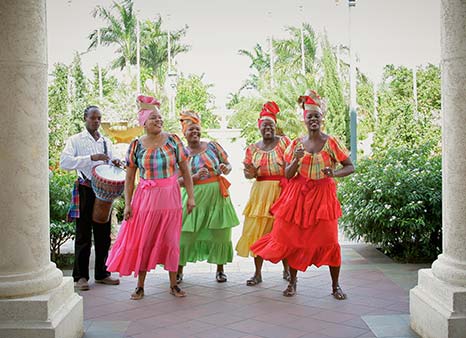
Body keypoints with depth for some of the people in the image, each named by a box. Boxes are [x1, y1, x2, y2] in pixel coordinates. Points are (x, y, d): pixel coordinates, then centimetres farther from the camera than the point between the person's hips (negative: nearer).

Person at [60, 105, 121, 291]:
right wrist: (91, 158, -24)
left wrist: (114, 164, 1)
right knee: (83, 235, 0)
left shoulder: (106, 142, 17)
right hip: (85, 190, -5)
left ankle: (102, 273, 20)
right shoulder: (75, 140, 1)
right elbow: (64, 162, -15)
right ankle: (80, 276, 9)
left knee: (103, 234, 9)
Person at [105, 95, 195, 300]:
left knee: (170, 241, 5)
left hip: (170, 198, 0)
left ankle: (173, 284, 18)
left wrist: (190, 196, -2)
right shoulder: (136, 145, 1)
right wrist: (127, 204, -2)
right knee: (143, 242, 4)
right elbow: (129, 178, 4)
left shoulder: (173, 141, 0)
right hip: (146, 199, 0)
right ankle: (140, 286, 17)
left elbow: (185, 171, 3)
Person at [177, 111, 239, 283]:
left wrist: (226, 168, -12)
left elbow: (228, 164, 12)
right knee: (186, 234, -3)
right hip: (194, 197, -1)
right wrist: (195, 177, -17)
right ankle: (179, 270, 10)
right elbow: (178, 181, 0)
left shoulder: (213, 146, 7)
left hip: (217, 195, 2)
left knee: (220, 233, 4)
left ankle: (220, 269, 18)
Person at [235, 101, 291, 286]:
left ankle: (286, 269, 19)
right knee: (258, 231, 0)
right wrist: (250, 173, -13)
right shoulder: (252, 148, 11)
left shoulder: (284, 141, 3)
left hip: (282, 191, -2)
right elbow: (248, 173, 11)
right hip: (261, 193, 2)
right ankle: (258, 273, 7)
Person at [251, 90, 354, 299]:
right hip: (298, 195, 2)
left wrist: (334, 173, -17)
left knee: (329, 240, -5)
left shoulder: (331, 142, 1)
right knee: (293, 238, 2)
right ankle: (292, 282, 17)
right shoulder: (296, 144, 6)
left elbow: (350, 167, 2)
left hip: (323, 195, -2)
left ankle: (335, 286, 9)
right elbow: (287, 175, 5)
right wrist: (296, 159, -14)